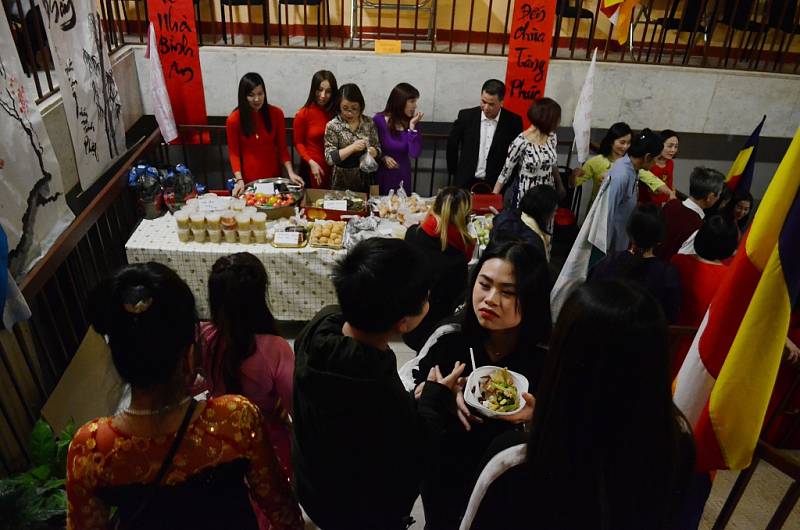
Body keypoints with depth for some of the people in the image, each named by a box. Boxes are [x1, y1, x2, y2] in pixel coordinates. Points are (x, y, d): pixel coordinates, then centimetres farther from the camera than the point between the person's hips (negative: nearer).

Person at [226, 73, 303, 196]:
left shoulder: (276, 114, -6)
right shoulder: (234, 119, -11)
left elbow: (282, 147, -1)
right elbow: (234, 153, -6)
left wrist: (290, 172, -12)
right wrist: (239, 180, -17)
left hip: (273, 176, 2)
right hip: (248, 179, -1)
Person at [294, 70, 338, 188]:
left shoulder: (337, 112, -1)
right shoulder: (303, 114, -8)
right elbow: (298, 143, -1)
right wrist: (311, 162, -13)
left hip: (334, 168, 2)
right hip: (313, 167, -2)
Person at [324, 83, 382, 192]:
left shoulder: (369, 123, -1)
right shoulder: (332, 125, -10)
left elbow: (378, 149, 6)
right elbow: (329, 158, -14)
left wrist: (373, 152, -17)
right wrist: (352, 148, -26)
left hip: (365, 181, 3)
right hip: (342, 183, -3)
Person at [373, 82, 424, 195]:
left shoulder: (411, 122, -2)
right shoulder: (379, 120, -9)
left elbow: (414, 153, -13)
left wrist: (412, 126, -14)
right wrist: (383, 157, -18)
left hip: (402, 176, 3)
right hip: (381, 176, -2)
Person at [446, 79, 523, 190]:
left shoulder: (513, 122, -6)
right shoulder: (466, 116, -4)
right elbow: (452, 145, 7)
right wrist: (453, 173, 11)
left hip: (495, 185, -1)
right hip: (465, 182, 1)